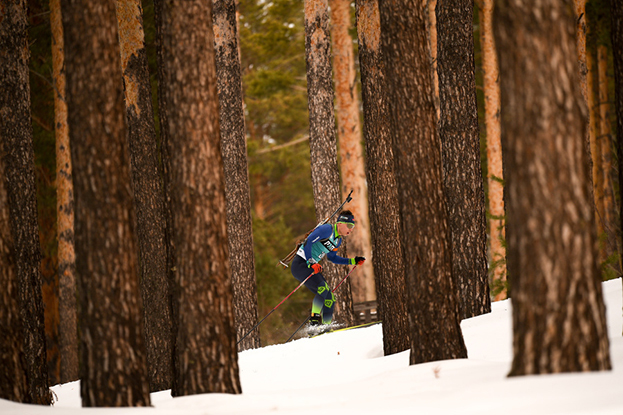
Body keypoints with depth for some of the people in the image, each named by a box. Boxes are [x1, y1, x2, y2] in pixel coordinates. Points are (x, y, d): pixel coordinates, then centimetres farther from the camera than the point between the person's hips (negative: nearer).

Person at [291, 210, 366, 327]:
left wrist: (352, 261, 20)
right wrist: (311, 263, -30)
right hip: (300, 264, -9)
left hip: (312, 267, 9)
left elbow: (331, 257, 26)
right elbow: (308, 242, -23)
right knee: (323, 288, -28)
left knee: (330, 299, 4)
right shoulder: (327, 229, -16)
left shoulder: (338, 240, 12)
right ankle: (314, 321, -28)